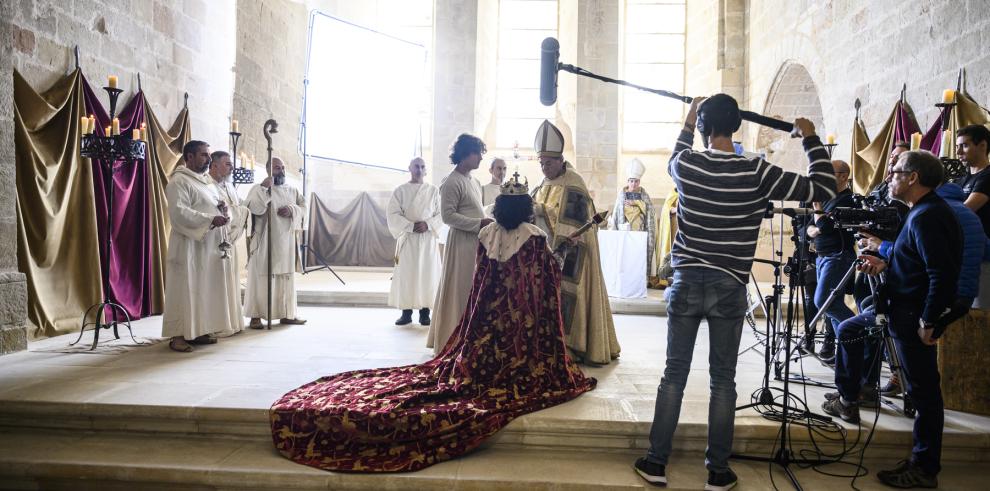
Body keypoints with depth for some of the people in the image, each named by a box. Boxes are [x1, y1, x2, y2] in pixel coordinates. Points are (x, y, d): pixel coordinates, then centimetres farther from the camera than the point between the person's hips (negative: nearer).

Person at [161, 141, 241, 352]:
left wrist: (222, 210, 2)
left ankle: (199, 331, 18)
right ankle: (178, 335, 2)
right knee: (186, 289, -5)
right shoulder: (179, 181, -9)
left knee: (205, 288, 10)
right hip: (189, 244, -8)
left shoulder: (207, 181, 17)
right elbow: (179, 212, -20)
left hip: (209, 244, 9)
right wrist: (210, 219, -24)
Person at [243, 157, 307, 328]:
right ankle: (256, 315, 1)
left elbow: (304, 208, 9)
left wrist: (292, 210, -10)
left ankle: (286, 314, 15)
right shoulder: (258, 188, 0)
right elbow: (255, 208, -15)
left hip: (286, 241, 5)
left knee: (286, 277, 8)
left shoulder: (292, 190, 15)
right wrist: (264, 188, -21)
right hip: (264, 241, -5)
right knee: (260, 276, -4)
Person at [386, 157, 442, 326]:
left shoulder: (434, 190, 7)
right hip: (407, 237, 0)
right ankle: (406, 312, 6)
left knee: (427, 273, -1)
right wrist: (411, 226, -14)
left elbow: (441, 214, 4)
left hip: (428, 238, 1)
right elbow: (392, 214, -3)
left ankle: (425, 312, 6)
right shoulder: (400, 190, 4)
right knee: (406, 273, -1)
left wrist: (428, 224, -14)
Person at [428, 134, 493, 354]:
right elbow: (448, 215, -17)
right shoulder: (452, 182, -12)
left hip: (477, 242, 9)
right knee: (460, 291, -1)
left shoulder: (474, 181, 15)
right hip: (462, 243, -9)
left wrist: (487, 222, 6)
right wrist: (480, 223, -19)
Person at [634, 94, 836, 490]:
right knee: (723, 380, 10)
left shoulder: (685, 164, -2)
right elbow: (823, 190, 1)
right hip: (729, 288, -1)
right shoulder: (757, 172, -7)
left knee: (674, 374, 9)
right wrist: (811, 139, 12)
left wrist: (687, 122, 36)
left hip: (687, 282, 1)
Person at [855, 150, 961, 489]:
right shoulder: (926, 211, 13)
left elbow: (943, 274, -24)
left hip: (916, 319, -11)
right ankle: (923, 461, 29)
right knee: (923, 391, 17)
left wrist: (928, 323, -21)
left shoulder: (926, 217, -19)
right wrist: (885, 264, 10)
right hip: (911, 314, 11)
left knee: (924, 392, 0)